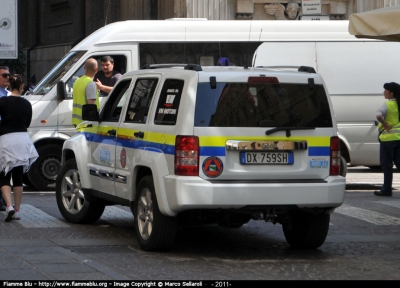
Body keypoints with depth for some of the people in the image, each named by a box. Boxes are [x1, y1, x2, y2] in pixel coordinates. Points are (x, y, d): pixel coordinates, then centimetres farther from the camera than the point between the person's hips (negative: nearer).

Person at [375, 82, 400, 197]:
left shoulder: (387, 105, -14)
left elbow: (378, 116, -32)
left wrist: (385, 125, -19)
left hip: (388, 137, -7)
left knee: (386, 164, 2)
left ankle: (386, 189, 6)